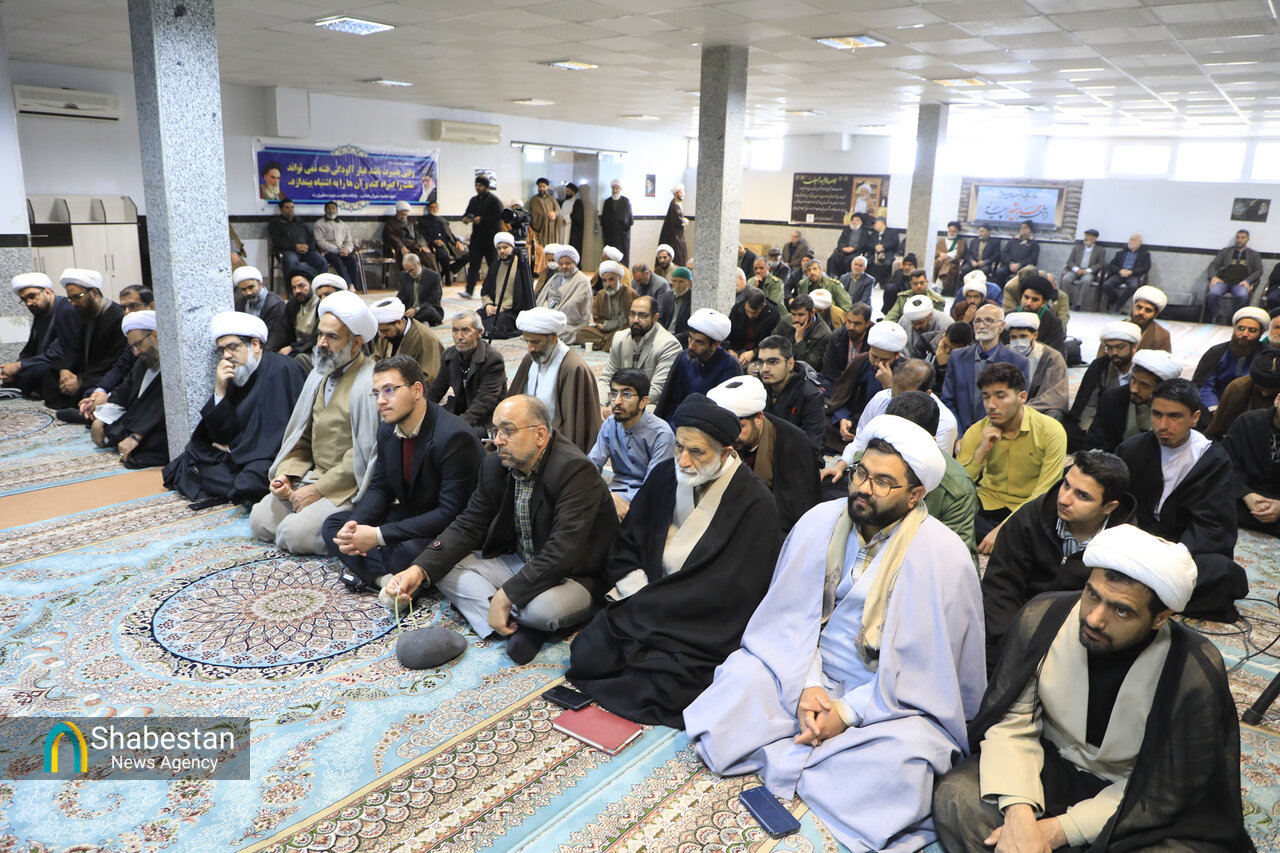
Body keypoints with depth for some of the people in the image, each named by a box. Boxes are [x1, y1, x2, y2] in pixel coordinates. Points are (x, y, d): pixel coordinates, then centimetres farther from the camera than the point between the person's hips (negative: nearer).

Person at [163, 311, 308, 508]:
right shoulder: (236, 376, 9)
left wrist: (233, 448, -2)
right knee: (188, 463, -2)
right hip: (240, 455, 8)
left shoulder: (281, 370, -13)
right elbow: (220, 436, 5)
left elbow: (279, 435, -16)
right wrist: (220, 391, -9)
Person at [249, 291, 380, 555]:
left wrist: (318, 489, -16)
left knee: (294, 533, -22)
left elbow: (366, 455, -19)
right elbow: (301, 436, 18)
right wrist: (285, 474, 1)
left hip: (348, 488, -8)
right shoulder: (319, 374, 12)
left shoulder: (371, 382, -16)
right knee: (260, 521, -3)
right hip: (313, 475, 8)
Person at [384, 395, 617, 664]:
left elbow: (564, 552, -32)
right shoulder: (494, 466, -1)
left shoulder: (576, 470, -25)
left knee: (543, 607, -39)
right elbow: (468, 526, 1)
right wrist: (420, 570, -16)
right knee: (445, 568, -9)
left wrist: (504, 596, -32)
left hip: (572, 575, -8)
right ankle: (522, 628, -21)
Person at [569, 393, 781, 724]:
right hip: (647, 604, 5)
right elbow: (625, 546, 8)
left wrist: (652, 607, -15)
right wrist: (646, 599, -9)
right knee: (585, 656, -14)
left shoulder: (755, 503, -14)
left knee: (657, 690, -25)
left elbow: (734, 592, -15)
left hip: (706, 629, -5)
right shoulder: (665, 476, 3)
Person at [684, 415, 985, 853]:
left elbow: (928, 669, -13)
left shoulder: (943, 557, -15)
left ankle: (785, 759, -12)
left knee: (902, 762, -32)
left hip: (894, 698, -3)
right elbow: (788, 614, 0)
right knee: (736, 684, -21)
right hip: (807, 670, 3)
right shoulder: (820, 522, -3)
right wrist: (805, 684, -15)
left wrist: (849, 711, -18)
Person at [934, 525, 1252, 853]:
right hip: (1054, 766, 0)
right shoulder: (1041, 619, -19)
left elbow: (1162, 791, -15)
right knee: (955, 798, -25)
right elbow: (1011, 723, -12)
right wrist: (1018, 812, -30)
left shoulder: (1197, 678, -23)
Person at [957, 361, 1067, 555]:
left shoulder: (1051, 431, -13)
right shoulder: (976, 433, -5)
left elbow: (1046, 493, -16)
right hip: (988, 502, 3)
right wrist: (981, 452, -23)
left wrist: (1002, 528, -26)